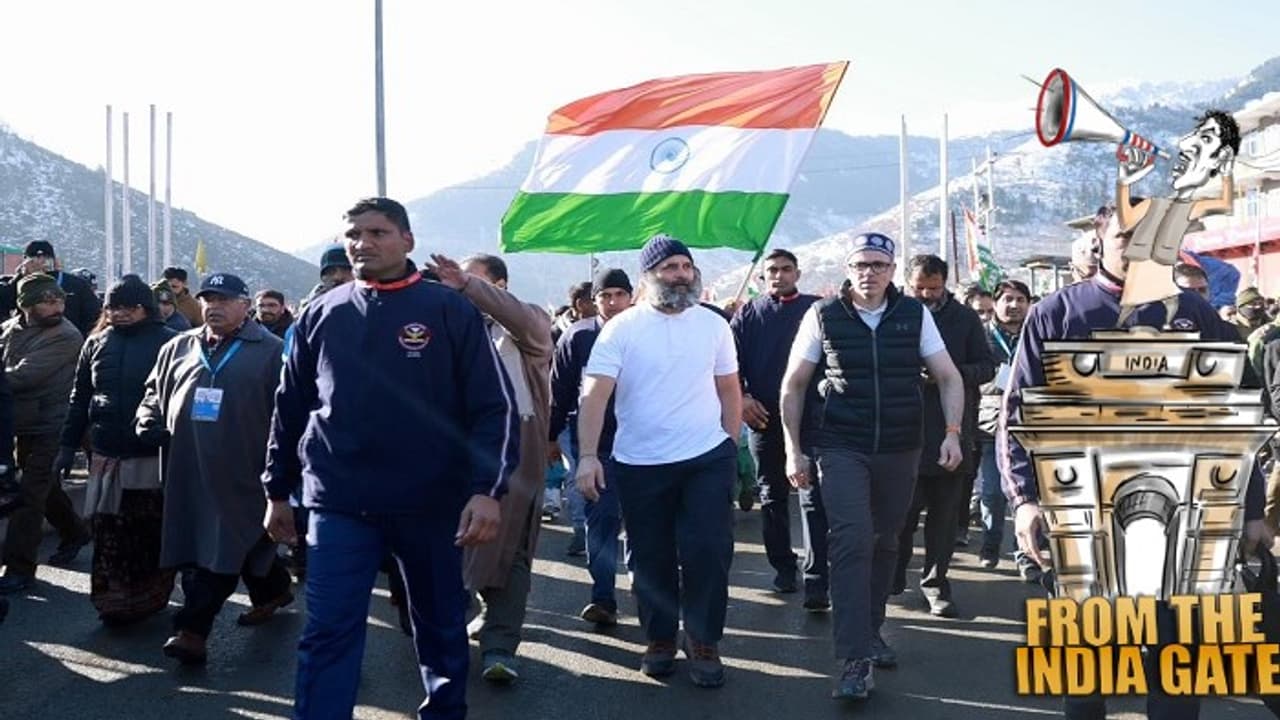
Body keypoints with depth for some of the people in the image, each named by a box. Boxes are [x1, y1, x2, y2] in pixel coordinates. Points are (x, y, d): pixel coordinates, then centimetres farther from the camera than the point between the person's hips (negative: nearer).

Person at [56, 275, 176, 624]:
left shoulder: (168, 342, -4)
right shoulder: (96, 343, 8)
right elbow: (80, 398, 13)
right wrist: (68, 445, 11)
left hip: (154, 455, -3)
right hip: (107, 454, 3)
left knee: (151, 532, 6)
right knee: (108, 531, 3)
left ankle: (150, 598, 20)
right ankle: (114, 599, 12)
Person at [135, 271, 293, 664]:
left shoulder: (270, 351, -1)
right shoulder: (179, 348, 14)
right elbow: (154, 392, 25)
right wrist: (148, 420, 4)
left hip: (239, 473, -6)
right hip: (187, 470, 6)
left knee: (221, 550, -5)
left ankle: (193, 628, -1)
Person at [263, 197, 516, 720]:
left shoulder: (450, 311, -4)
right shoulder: (321, 315, 5)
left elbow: (495, 406, -7)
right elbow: (290, 408, 13)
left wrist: (487, 489, -17)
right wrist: (278, 491, 13)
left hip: (431, 502, -1)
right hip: (339, 504, 1)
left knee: (441, 625, 14)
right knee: (329, 631, -2)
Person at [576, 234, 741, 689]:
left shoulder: (714, 325, 3)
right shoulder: (622, 328, -6)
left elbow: (729, 389, 10)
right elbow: (594, 394, -13)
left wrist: (731, 446, 6)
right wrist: (588, 455, -23)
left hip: (707, 459, 1)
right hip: (639, 464, -1)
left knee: (708, 552, -1)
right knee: (651, 560, 10)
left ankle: (703, 644, 16)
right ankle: (660, 639, 29)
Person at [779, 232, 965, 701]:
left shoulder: (915, 315, 1)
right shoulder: (823, 316, -3)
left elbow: (949, 377, 4)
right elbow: (793, 385, 2)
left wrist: (952, 432, -10)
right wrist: (793, 449, -3)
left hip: (900, 450, 3)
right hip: (841, 447, -2)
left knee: (884, 544, 13)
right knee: (852, 540, -14)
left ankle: (870, 633, 31)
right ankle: (854, 658, -14)